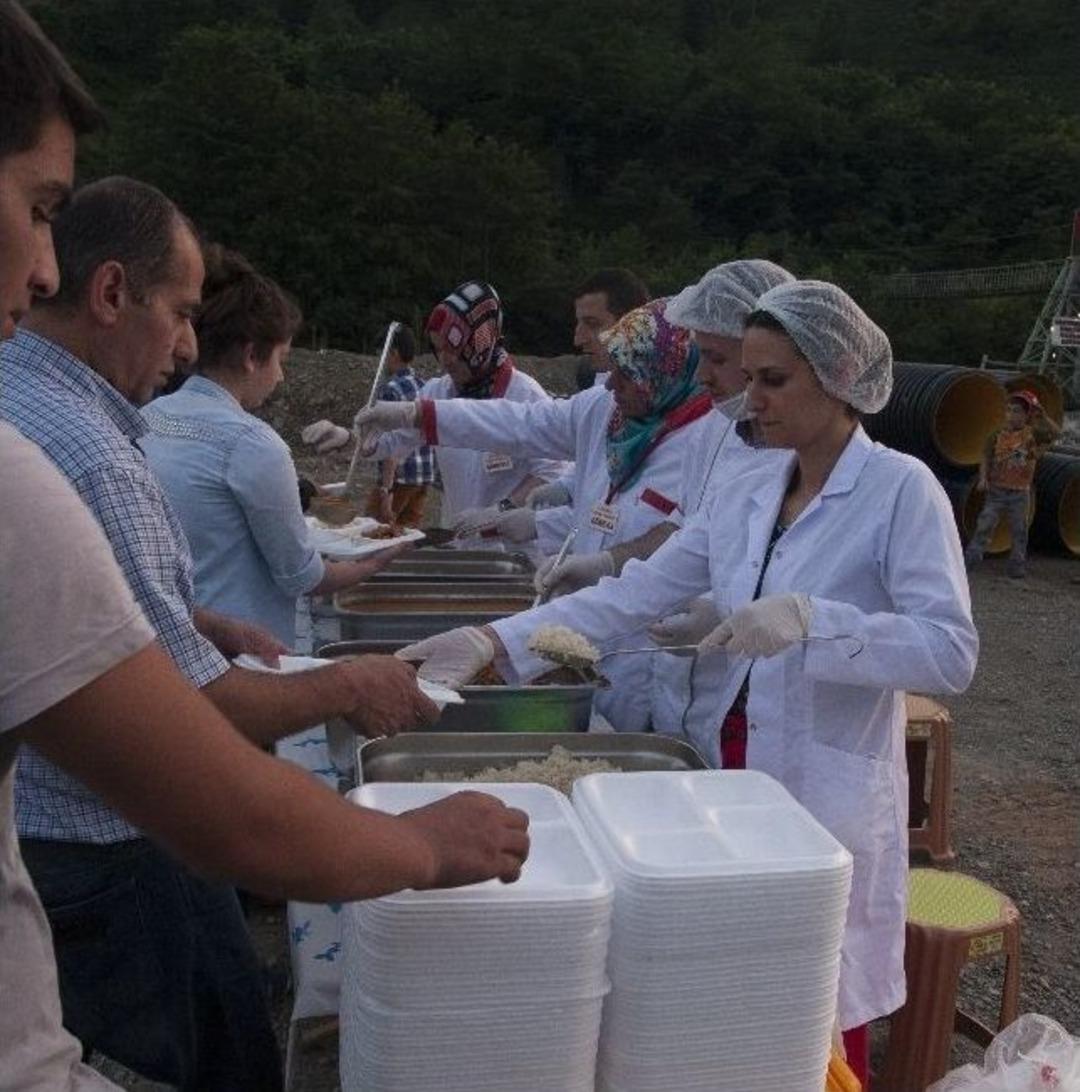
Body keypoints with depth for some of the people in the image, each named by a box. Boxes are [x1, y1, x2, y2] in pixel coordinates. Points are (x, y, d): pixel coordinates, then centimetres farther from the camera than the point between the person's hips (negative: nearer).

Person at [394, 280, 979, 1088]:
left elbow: (953, 654, -18)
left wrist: (811, 619, -31)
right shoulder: (748, 496, 7)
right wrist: (494, 641, -7)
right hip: (732, 776, 6)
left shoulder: (902, 489, -11)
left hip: (829, 794, -5)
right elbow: (633, 595, 2)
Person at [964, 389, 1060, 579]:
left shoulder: (1032, 434, -2)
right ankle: (971, 558, 2)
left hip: (1020, 493, -1)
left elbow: (1054, 432, -14)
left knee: (1019, 531, 7)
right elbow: (986, 458, 4)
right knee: (984, 525, -3)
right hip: (996, 490, 1)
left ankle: (1017, 565, 16)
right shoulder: (997, 436, 2)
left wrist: (1040, 414, -19)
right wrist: (983, 478, -9)